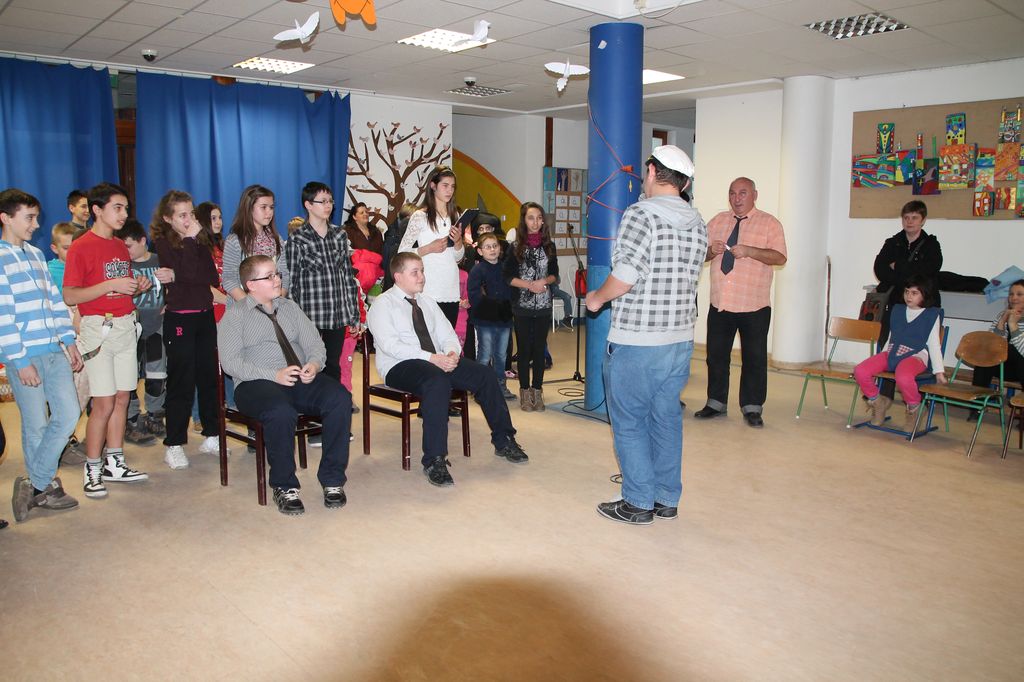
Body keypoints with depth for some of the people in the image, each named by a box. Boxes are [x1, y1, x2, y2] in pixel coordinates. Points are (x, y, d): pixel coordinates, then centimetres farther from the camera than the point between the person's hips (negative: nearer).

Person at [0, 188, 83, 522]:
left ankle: (37, 485, 14)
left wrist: (69, 341, 13)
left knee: (69, 414, 2)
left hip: (54, 351, 7)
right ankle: (42, 486, 19)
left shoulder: (36, 254, 15)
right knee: (37, 425, 3)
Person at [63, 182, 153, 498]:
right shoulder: (81, 247, -8)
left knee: (122, 399, 8)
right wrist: (110, 285, -21)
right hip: (99, 329, -7)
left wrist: (137, 287, 2)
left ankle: (114, 464, 18)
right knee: (104, 403, -7)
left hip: (126, 326, 7)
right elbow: (69, 296, -12)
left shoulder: (121, 246, 14)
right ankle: (93, 470, 6)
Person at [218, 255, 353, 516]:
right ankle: (285, 487, -17)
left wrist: (314, 364, -10)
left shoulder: (291, 308, 21)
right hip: (258, 384, -4)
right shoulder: (235, 315, 7)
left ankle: (332, 480, -15)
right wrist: (274, 375, -18)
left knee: (340, 399, -26)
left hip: (302, 379, 4)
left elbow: (315, 345, 15)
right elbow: (230, 362, -6)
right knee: (281, 412, -38)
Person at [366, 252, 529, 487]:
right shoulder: (383, 304, -3)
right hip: (400, 367, -7)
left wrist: (451, 352, -9)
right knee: (437, 380, -38)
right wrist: (431, 358, -24)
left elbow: (447, 334, 16)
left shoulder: (427, 302, 20)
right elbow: (390, 345, -16)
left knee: (484, 374, -12)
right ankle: (434, 460, -35)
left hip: (439, 361, 7)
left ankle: (504, 441, 1)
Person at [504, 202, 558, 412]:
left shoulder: (548, 246, 6)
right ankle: (525, 392, 13)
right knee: (524, 349, 3)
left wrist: (544, 281, -11)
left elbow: (554, 274, 9)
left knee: (539, 349, 6)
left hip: (544, 306, 2)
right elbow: (508, 277, -3)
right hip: (522, 306, -2)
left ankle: (537, 390, 15)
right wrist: (529, 285, -15)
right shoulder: (515, 248, -1)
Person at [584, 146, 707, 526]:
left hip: (636, 342, -7)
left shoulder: (641, 213, -14)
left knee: (629, 422, 6)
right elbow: (686, 278, 13)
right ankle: (667, 499, 25)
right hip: (681, 338, 7)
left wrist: (597, 298, -2)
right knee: (666, 419, 15)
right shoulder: (698, 224, 9)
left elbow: (624, 277, -22)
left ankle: (639, 503, 13)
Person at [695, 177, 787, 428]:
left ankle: (752, 408, 18)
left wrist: (749, 251, -24)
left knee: (755, 358, 5)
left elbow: (780, 257, -12)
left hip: (754, 306, -4)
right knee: (716, 355, 10)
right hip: (720, 303, 4)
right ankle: (716, 403, 24)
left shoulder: (769, 223, -1)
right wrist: (711, 250, -9)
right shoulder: (717, 221, 12)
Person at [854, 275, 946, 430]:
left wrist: (939, 371, -1)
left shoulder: (932, 314, 5)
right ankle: (877, 402, 6)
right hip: (891, 352, 5)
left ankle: (913, 409, -8)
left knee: (903, 378, -41)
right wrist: (881, 359, 23)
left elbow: (934, 344, 3)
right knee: (860, 371, -22)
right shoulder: (897, 310, 19)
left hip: (916, 355, -5)